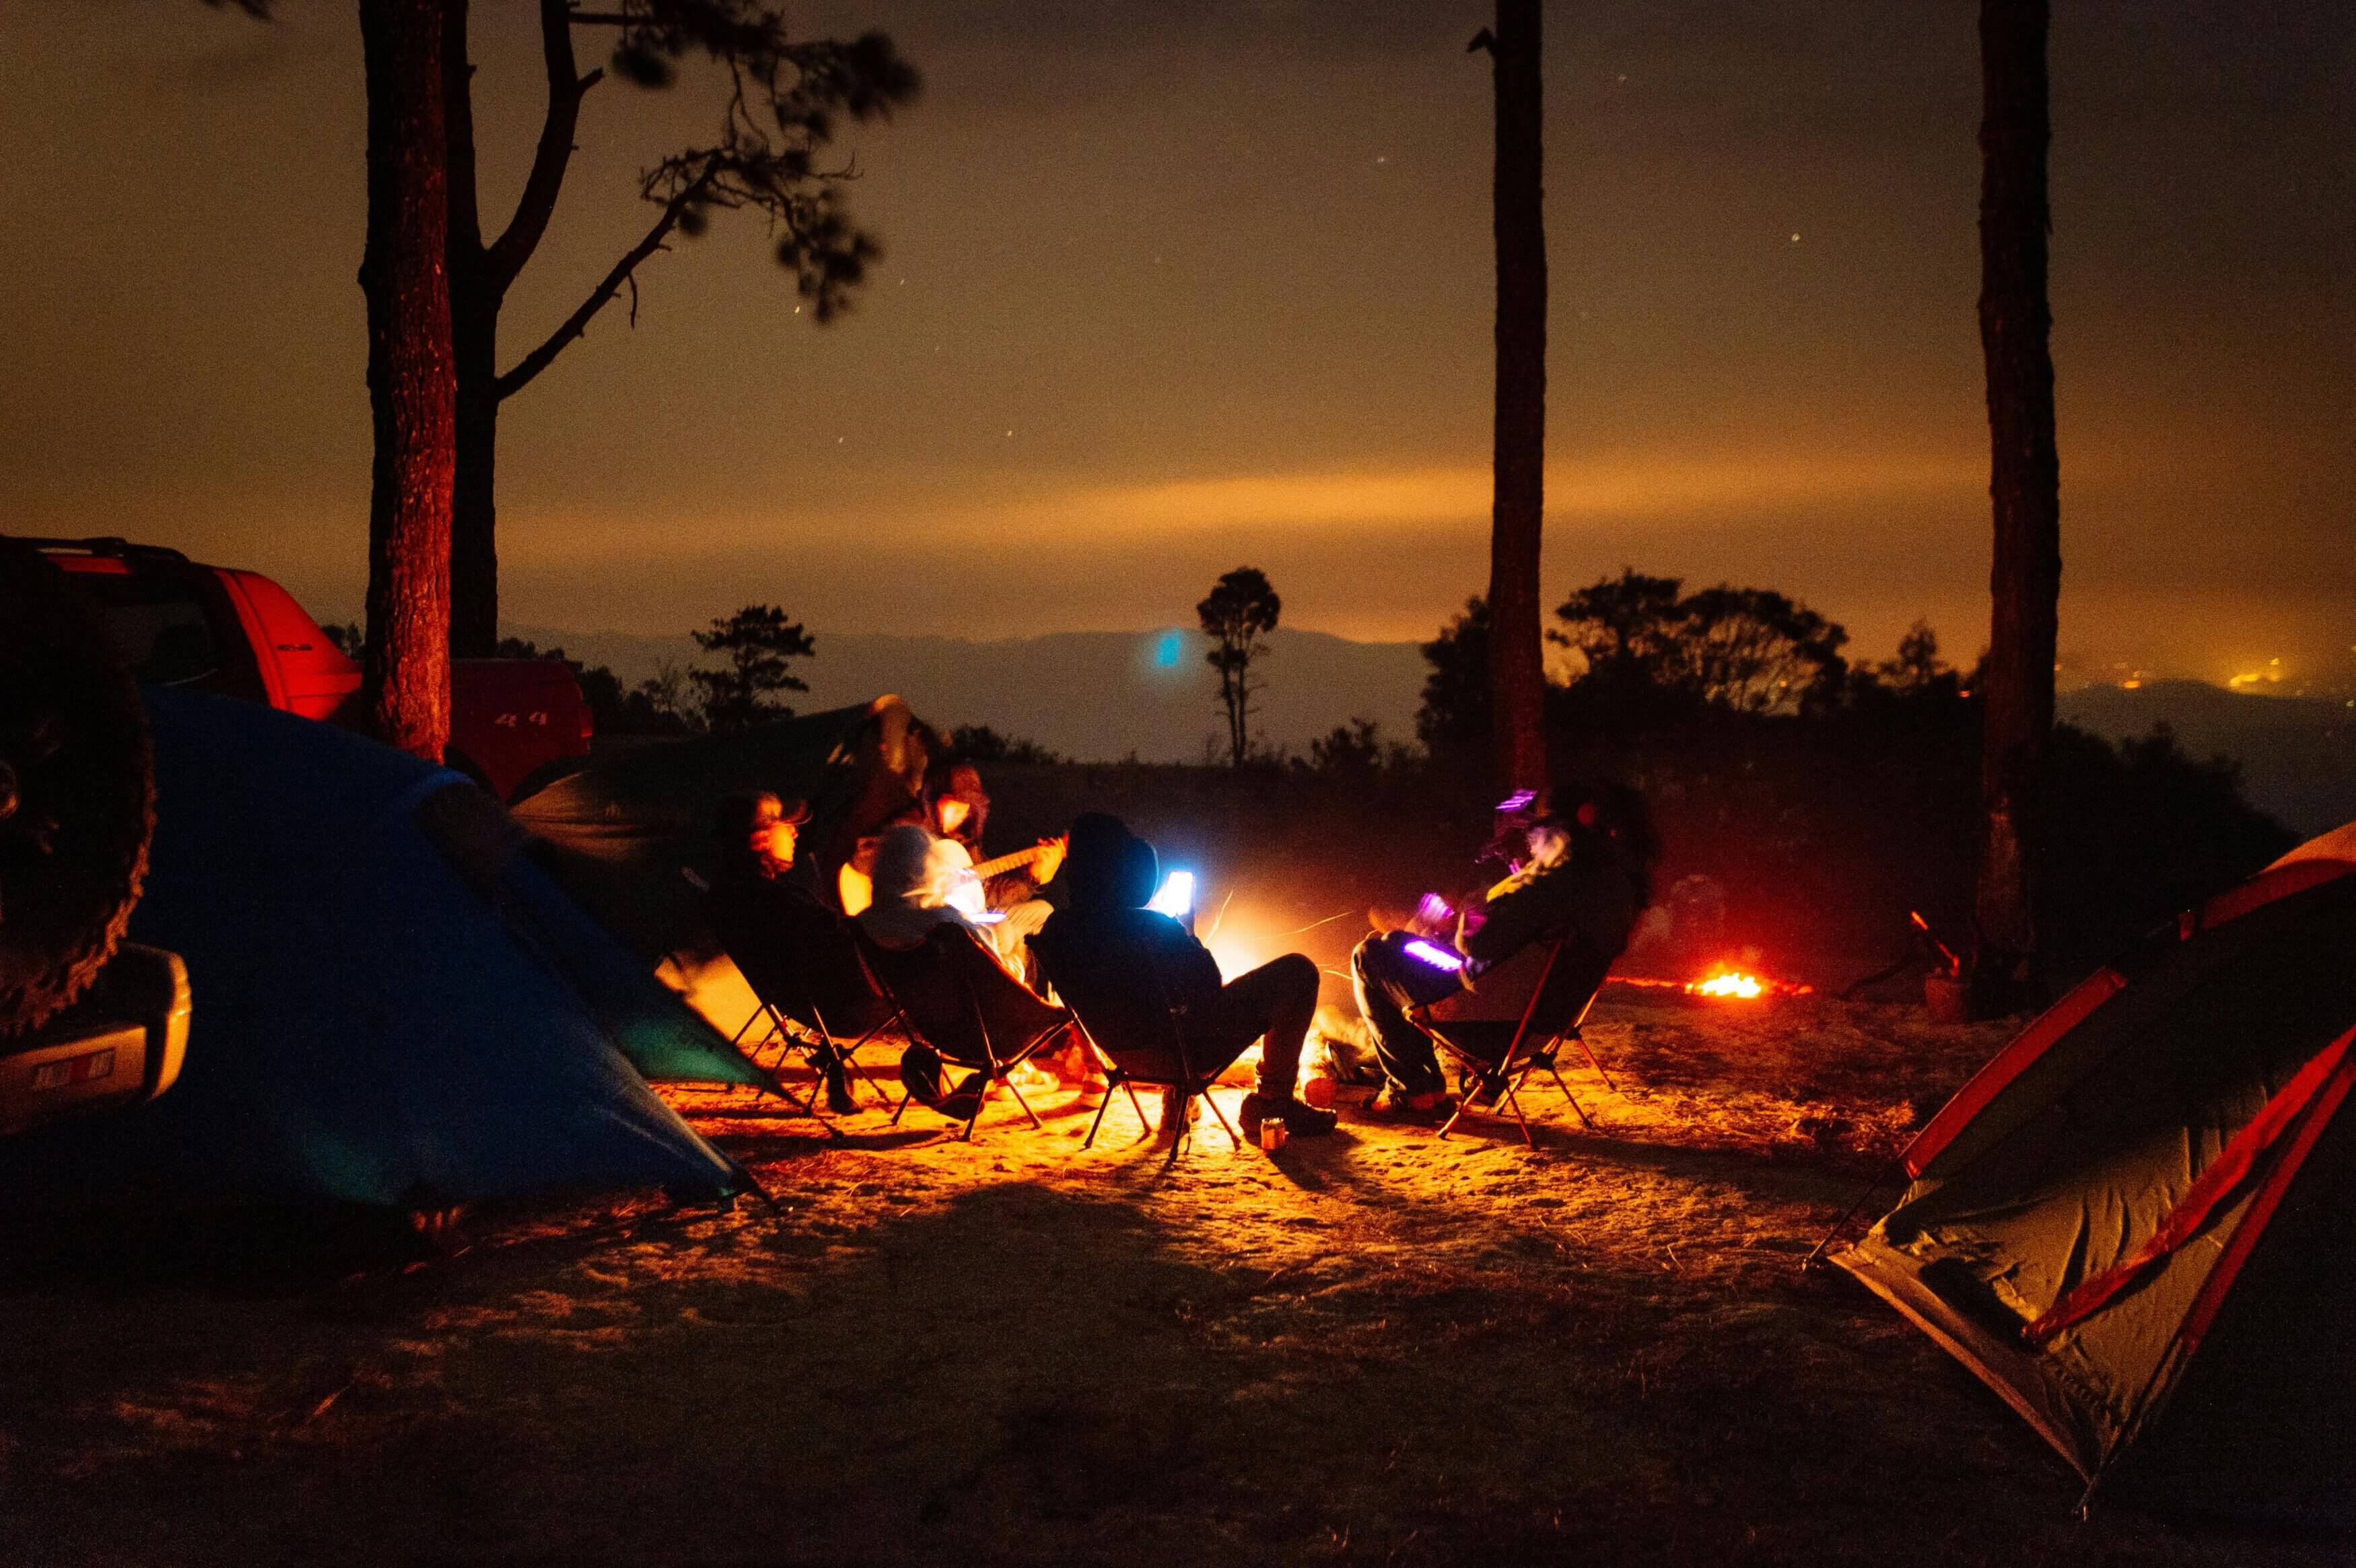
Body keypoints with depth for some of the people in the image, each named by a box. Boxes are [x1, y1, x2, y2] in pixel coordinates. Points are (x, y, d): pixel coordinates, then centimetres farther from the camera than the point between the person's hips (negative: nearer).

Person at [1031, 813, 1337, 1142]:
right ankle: (1272, 1103, 11)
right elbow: (1210, 987, -17)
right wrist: (1191, 943, 2)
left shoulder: (1054, 931, -9)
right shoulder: (1151, 928, -30)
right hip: (1188, 1050, -8)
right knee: (1298, 972, 3)